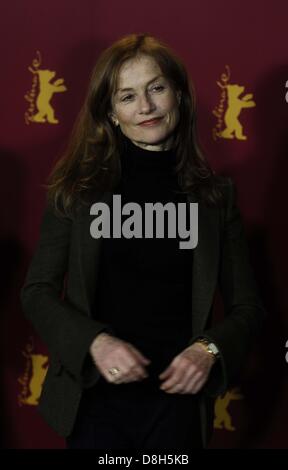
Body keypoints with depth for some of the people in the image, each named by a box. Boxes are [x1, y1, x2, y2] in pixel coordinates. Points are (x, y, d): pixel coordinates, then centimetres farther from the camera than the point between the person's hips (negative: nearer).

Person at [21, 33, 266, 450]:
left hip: (178, 398, 1)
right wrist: (95, 341, -16)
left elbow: (247, 306, 5)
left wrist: (210, 349, -14)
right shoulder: (79, 186, -1)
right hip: (94, 395, 0)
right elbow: (37, 290, 0)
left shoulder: (215, 194, 1)